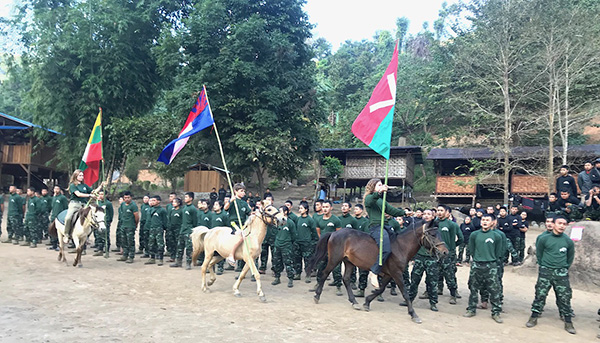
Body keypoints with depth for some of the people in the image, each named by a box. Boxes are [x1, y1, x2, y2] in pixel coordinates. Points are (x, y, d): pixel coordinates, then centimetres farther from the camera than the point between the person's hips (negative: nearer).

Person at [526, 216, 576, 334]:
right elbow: (539, 254, 10)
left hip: (561, 274, 1)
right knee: (540, 295, 0)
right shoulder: (544, 239, -2)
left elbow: (570, 257, 14)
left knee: (564, 297, 1)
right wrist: (543, 266, 9)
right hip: (545, 272, -1)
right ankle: (534, 318, 9)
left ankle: (568, 322, 11)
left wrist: (564, 268, 12)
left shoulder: (568, 241, 1)